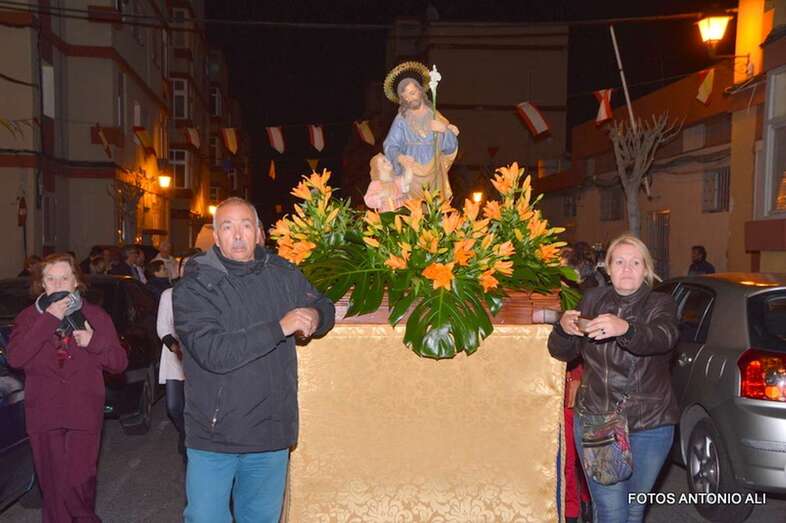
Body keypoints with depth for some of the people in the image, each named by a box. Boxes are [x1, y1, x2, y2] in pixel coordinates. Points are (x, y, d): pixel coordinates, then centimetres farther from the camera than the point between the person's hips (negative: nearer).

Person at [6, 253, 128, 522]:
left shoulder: (95, 316, 6)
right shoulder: (29, 317, 6)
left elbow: (119, 363, 3)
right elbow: (14, 358, -12)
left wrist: (94, 342, -14)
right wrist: (48, 320, -17)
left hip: (83, 414, -1)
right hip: (44, 415, 1)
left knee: (77, 482, -6)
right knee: (52, 484, 7)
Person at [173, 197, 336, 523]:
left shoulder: (284, 276, 3)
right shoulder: (193, 288, -10)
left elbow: (325, 306, 18)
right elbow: (213, 353, -22)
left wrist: (315, 316, -7)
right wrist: (279, 328, -24)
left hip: (271, 434, 4)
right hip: (213, 435, -3)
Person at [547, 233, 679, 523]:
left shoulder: (660, 304, -2)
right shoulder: (592, 299, 5)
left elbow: (664, 337, -26)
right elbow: (562, 352, 5)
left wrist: (625, 329, -48)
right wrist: (563, 329, -19)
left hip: (650, 425, 0)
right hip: (595, 420, 1)